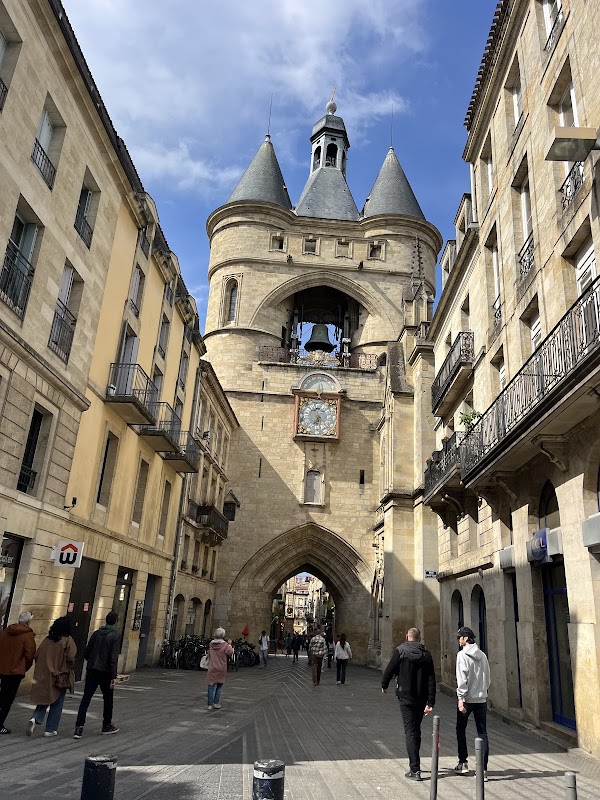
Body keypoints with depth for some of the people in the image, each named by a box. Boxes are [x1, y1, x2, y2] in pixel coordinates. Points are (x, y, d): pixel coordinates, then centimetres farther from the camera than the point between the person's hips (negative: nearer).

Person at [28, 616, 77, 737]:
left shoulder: (47, 640, 3)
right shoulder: (67, 640, -10)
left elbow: (37, 656, 4)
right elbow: (71, 658, -19)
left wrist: (44, 668, 17)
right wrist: (70, 668, 1)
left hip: (43, 676, 4)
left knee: (44, 702, 17)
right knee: (56, 704, 11)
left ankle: (35, 719, -8)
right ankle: (50, 729, 14)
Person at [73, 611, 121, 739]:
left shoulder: (96, 633, 5)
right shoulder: (115, 635, -11)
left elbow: (86, 653, 9)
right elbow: (114, 658, -17)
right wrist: (114, 676, -17)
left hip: (92, 671, 4)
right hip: (106, 672, -4)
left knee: (86, 698, 4)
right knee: (108, 699, 13)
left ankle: (79, 727, -6)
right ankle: (107, 726, 24)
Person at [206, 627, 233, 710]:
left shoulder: (211, 644, 1)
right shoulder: (225, 645, -12)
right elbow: (230, 653, -11)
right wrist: (229, 644, 0)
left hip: (212, 668, 2)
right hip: (221, 669, -2)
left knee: (211, 685, 6)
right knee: (219, 686, 13)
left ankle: (209, 704, 2)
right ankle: (216, 703, 12)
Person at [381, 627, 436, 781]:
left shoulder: (400, 651, -8)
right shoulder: (426, 654, 2)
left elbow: (390, 669, -5)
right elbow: (431, 680, -1)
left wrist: (384, 684, 14)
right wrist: (430, 702, 0)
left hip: (406, 696, -4)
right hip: (421, 698, 4)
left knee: (410, 731, 0)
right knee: (416, 729, 20)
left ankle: (415, 770, -4)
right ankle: (415, 763, 32)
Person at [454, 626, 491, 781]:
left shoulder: (462, 655, -10)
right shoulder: (482, 655, 7)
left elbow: (462, 678, -17)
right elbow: (487, 678, 12)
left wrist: (461, 698, -17)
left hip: (467, 699, -5)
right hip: (481, 698, 5)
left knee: (461, 730, 13)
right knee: (482, 733, 6)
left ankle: (463, 763, 19)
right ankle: (483, 769, 3)